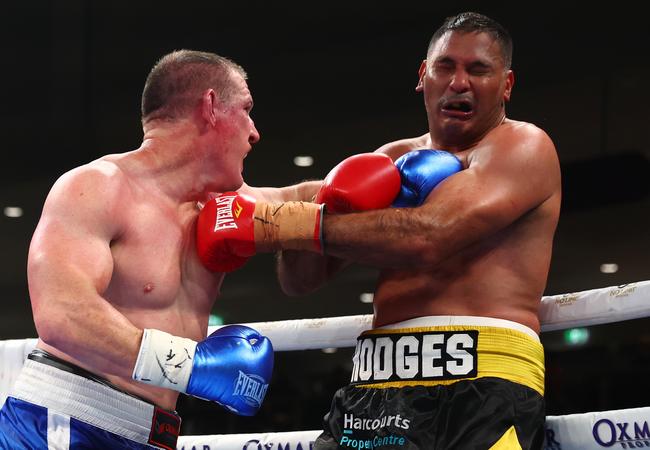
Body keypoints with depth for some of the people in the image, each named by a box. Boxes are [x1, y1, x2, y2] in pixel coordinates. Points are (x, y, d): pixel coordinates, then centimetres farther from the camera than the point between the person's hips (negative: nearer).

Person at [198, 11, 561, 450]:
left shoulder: (524, 146, 1)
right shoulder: (392, 160, 21)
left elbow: (427, 238, -17)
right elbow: (300, 279, 19)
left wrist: (283, 222, -14)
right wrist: (331, 210, -4)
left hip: (481, 382, -6)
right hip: (376, 385, 6)